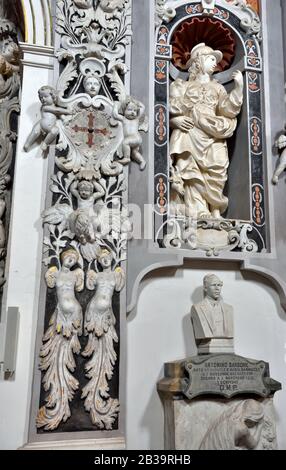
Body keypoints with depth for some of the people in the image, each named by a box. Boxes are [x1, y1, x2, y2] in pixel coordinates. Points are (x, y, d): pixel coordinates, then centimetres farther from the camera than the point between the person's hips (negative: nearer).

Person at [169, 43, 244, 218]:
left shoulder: (217, 88, 25)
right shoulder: (182, 85, 20)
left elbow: (228, 110, 9)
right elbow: (170, 110, 11)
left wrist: (239, 87, -1)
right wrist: (175, 120, -10)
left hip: (212, 139, 2)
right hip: (189, 137, -2)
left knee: (214, 177, -12)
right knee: (192, 177, -19)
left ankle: (213, 214, -11)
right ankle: (197, 214, -23)